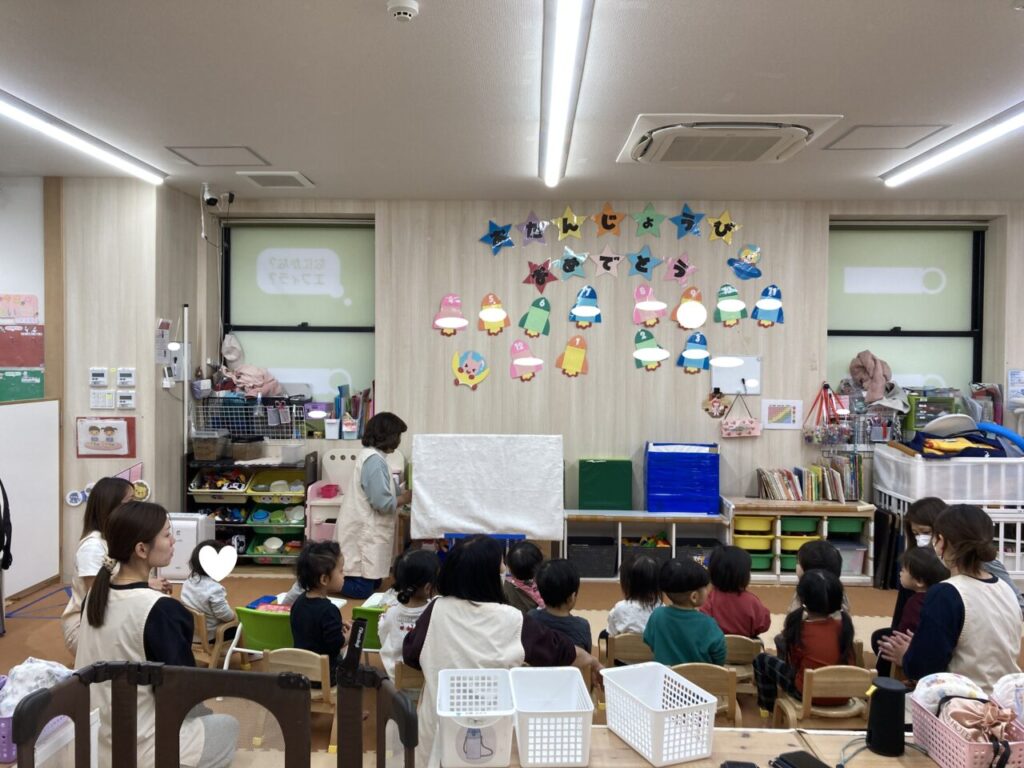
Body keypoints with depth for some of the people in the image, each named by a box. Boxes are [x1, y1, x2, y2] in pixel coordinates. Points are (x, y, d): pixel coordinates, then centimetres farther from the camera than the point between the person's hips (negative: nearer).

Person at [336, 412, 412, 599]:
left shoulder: (370, 455, 12)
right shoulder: (374, 460, -21)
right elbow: (383, 503, -23)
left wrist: (401, 494, 8)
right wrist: (407, 497, -7)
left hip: (365, 529, 11)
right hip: (364, 532, -11)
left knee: (374, 583, 16)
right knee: (361, 589, -5)